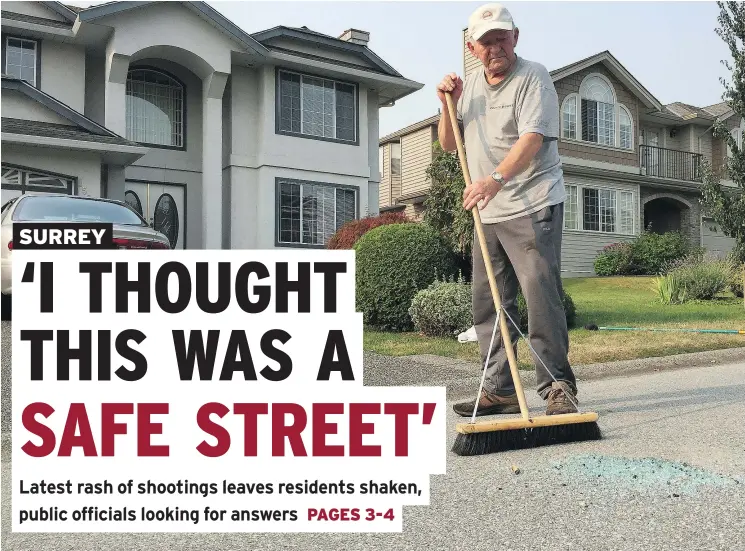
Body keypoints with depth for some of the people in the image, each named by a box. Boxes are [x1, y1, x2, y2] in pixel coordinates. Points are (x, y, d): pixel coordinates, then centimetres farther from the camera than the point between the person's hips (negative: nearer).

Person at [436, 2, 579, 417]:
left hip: (533, 207, -7)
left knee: (541, 294, -13)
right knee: (488, 301, 7)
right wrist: (449, 106, 4)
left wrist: (497, 177, -34)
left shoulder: (533, 77, -5)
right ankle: (500, 390, 15)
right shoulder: (469, 86, 17)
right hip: (488, 212, 7)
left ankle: (558, 387, -3)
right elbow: (448, 145, 21)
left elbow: (532, 138, -19)